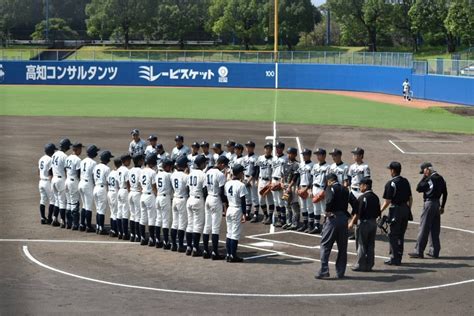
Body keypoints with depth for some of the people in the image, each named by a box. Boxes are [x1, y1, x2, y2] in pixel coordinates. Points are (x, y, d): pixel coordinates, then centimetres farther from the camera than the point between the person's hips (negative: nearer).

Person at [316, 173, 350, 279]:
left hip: (333, 218, -5)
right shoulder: (345, 189, 14)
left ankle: (324, 271, -6)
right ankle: (340, 272, 15)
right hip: (344, 218, 6)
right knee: (342, 247, 12)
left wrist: (327, 211, -11)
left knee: (325, 245, 1)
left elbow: (330, 200, -23)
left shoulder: (331, 188, -4)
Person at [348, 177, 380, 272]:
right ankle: (369, 265, 14)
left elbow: (358, 213, -17)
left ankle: (360, 265, 5)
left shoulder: (362, 198, -15)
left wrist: (352, 222, -9)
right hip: (373, 223, 7)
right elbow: (378, 213, 10)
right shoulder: (376, 197, 8)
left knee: (361, 245, 2)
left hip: (364, 222, -7)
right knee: (371, 245, 10)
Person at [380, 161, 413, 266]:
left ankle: (395, 258, -2)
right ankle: (398, 257, 19)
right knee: (401, 235, 14)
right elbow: (410, 198, 13)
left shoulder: (390, 184, -13)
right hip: (405, 209, 7)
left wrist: (380, 211, -2)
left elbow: (387, 201, -13)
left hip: (396, 210, -7)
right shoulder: (405, 182, 9)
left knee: (393, 235, 0)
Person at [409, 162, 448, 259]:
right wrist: (442, 206, 20)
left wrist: (424, 177, -9)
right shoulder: (440, 178, 9)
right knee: (435, 229, 12)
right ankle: (434, 251, 14)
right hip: (437, 204, 8)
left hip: (429, 204, -8)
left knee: (424, 228, -4)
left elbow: (418, 188, -14)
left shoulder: (430, 179, -17)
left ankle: (419, 251, -2)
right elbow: (445, 193, 15)